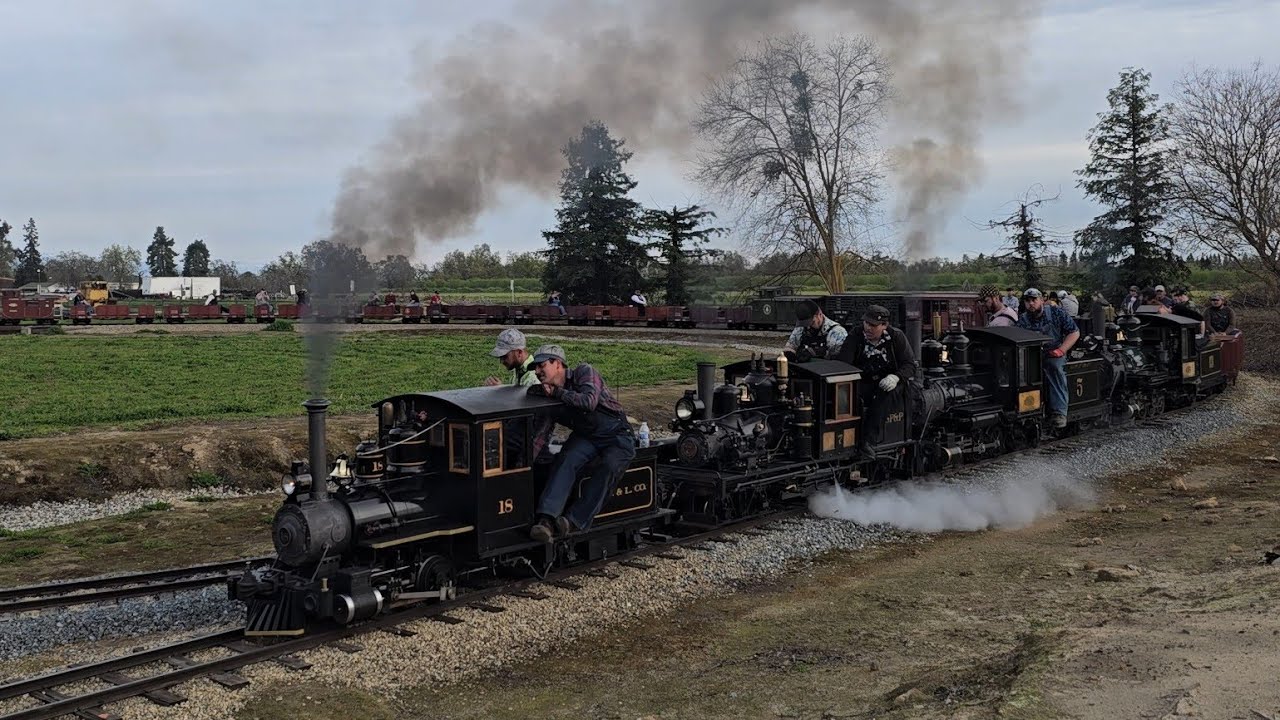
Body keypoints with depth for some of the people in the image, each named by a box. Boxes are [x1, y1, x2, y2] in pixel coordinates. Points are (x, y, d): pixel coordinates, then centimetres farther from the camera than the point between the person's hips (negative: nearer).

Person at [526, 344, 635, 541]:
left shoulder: (584, 373, -9)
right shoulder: (549, 398, 6)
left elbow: (589, 402, -27)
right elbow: (540, 436, -1)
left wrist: (556, 392, -17)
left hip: (617, 436, -4)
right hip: (586, 437, 4)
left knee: (609, 467, -32)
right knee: (565, 460, -26)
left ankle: (575, 520, -34)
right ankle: (546, 519, -40)